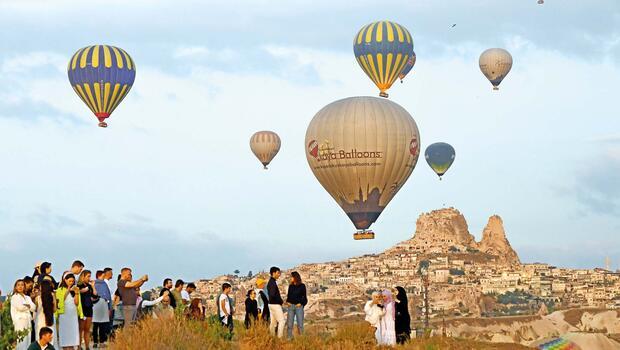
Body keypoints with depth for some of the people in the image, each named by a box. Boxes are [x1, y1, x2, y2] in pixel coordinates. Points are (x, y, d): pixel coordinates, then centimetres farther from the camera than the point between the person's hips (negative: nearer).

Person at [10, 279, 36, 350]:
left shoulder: (28, 298, 21)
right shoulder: (14, 297, 5)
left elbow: (33, 308, 9)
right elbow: (20, 307, -10)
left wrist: (26, 305, -5)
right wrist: (29, 306, 5)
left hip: (28, 321, 5)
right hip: (19, 321, -5)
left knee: (28, 341, -2)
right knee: (21, 342, -15)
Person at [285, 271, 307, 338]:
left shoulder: (302, 286, 0)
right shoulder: (290, 286, 12)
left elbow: (304, 297, 1)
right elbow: (289, 295, 17)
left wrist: (301, 303, -11)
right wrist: (287, 302, -1)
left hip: (299, 306, -4)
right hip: (291, 306, 4)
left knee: (300, 324, -3)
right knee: (289, 324, 2)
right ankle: (289, 337, 7)